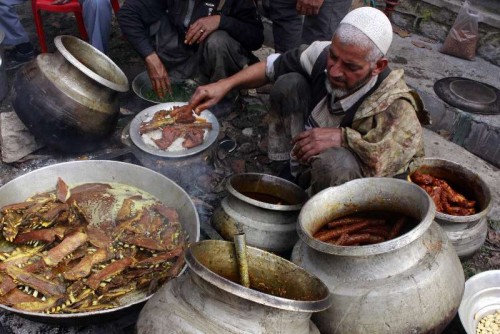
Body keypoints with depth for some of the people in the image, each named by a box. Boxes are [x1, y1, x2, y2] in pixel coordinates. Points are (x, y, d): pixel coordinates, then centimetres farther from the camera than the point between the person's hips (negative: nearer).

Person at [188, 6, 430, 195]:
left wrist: (342, 136, -43)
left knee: (335, 160, -40)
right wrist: (225, 84, -15)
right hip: (303, 156, 5)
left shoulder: (393, 106, -32)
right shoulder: (323, 55, -18)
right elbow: (274, 65, -4)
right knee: (289, 83, -11)